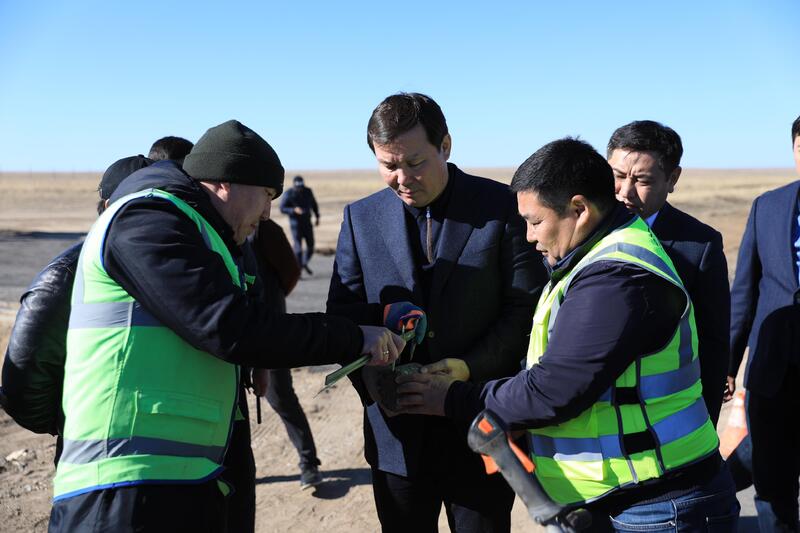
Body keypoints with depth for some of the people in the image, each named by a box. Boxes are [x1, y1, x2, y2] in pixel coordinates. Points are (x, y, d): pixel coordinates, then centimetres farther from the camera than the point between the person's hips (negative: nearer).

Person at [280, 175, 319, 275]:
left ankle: (305, 263, 31)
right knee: (298, 247, -8)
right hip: (295, 223, -4)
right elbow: (282, 209, -10)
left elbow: (314, 204, 15)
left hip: (307, 223, 4)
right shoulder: (289, 194, -11)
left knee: (311, 246, 6)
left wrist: (317, 217, 13)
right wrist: (294, 210, -25)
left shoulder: (308, 192, 0)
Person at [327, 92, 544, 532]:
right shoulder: (361, 217, 4)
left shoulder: (503, 207, -5)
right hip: (398, 433, 2)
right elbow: (342, 313, 3)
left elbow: (528, 307, -6)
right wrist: (374, 387, -12)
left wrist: (468, 367, -18)